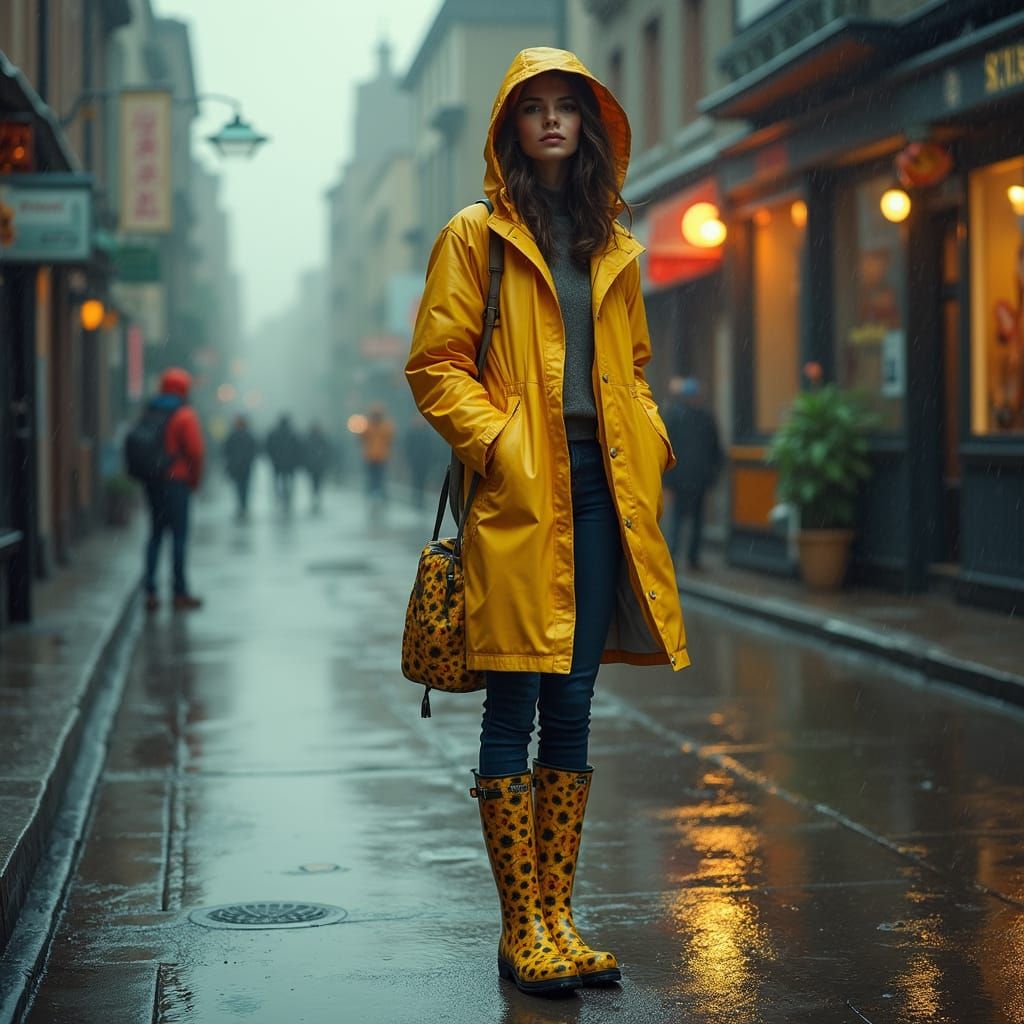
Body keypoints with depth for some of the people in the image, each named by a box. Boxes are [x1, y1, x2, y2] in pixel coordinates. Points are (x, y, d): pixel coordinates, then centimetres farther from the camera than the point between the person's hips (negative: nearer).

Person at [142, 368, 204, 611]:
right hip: (176, 482, -6)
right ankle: (180, 593, 0)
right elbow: (195, 451, -14)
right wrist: (194, 480, 0)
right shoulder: (185, 415, -9)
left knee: (155, 534, 12)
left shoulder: (149, 412, 10)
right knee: (179, 536, -2)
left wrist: (146, 475, 13)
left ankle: (150, 592, 7)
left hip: (152, 482, 6)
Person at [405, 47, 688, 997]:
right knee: (513, 712, -3)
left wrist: (649, 438, 7)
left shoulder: (614, 249, 18)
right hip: (517, 500, -5)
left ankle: (557, 916, 16)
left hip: (598, 493, 5)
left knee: (571, 707, 8)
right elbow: (434, 365, -2)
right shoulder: (475, 237, 3)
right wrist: (495, 442, -14)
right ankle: (521, 929, 5)